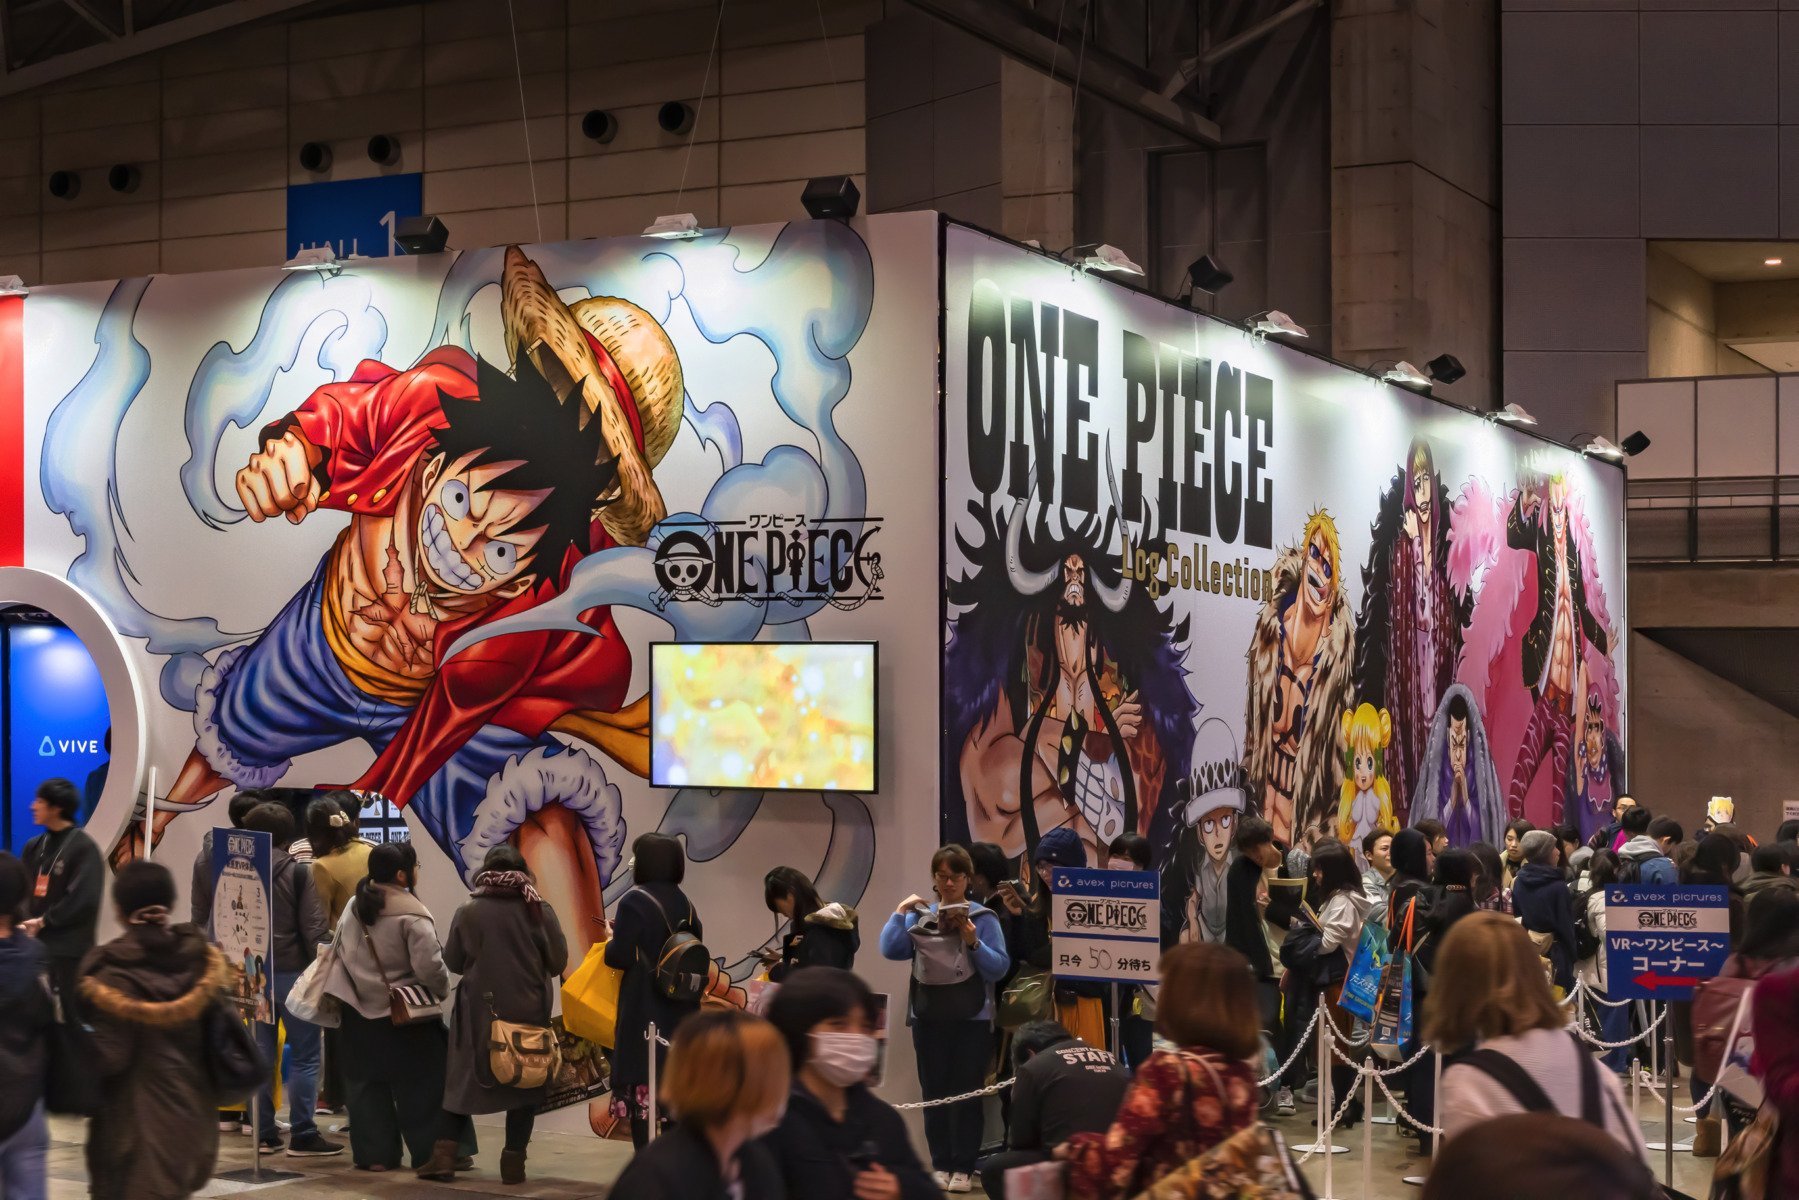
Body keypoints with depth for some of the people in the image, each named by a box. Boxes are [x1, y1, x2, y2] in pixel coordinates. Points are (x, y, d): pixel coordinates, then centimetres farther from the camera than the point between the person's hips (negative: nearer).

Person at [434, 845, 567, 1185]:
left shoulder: (468, 912, -5)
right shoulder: (539, 910, -8)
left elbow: (452, 962, 3)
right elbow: (558, 962, -3)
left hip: (478, 1011, 1)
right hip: (528, 1011, -1)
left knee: (461, 1082, 12)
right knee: (524, 1083, 10)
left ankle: (444, 1157, 6)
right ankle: (513, 1162, 7)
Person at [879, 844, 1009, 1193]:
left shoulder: (983, 917, -2)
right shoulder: (919, 915, 7)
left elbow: (999, 969, -8)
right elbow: (890, 951, -6)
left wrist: (974, 942, -20)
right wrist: (899, 912, -7)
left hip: (971, 1019, -3)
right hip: (928, 1018, 3)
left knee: (965, 1093, -1)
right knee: (934, 1092, 7)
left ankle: (963, 1167, 5)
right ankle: (941, 1164, 14)